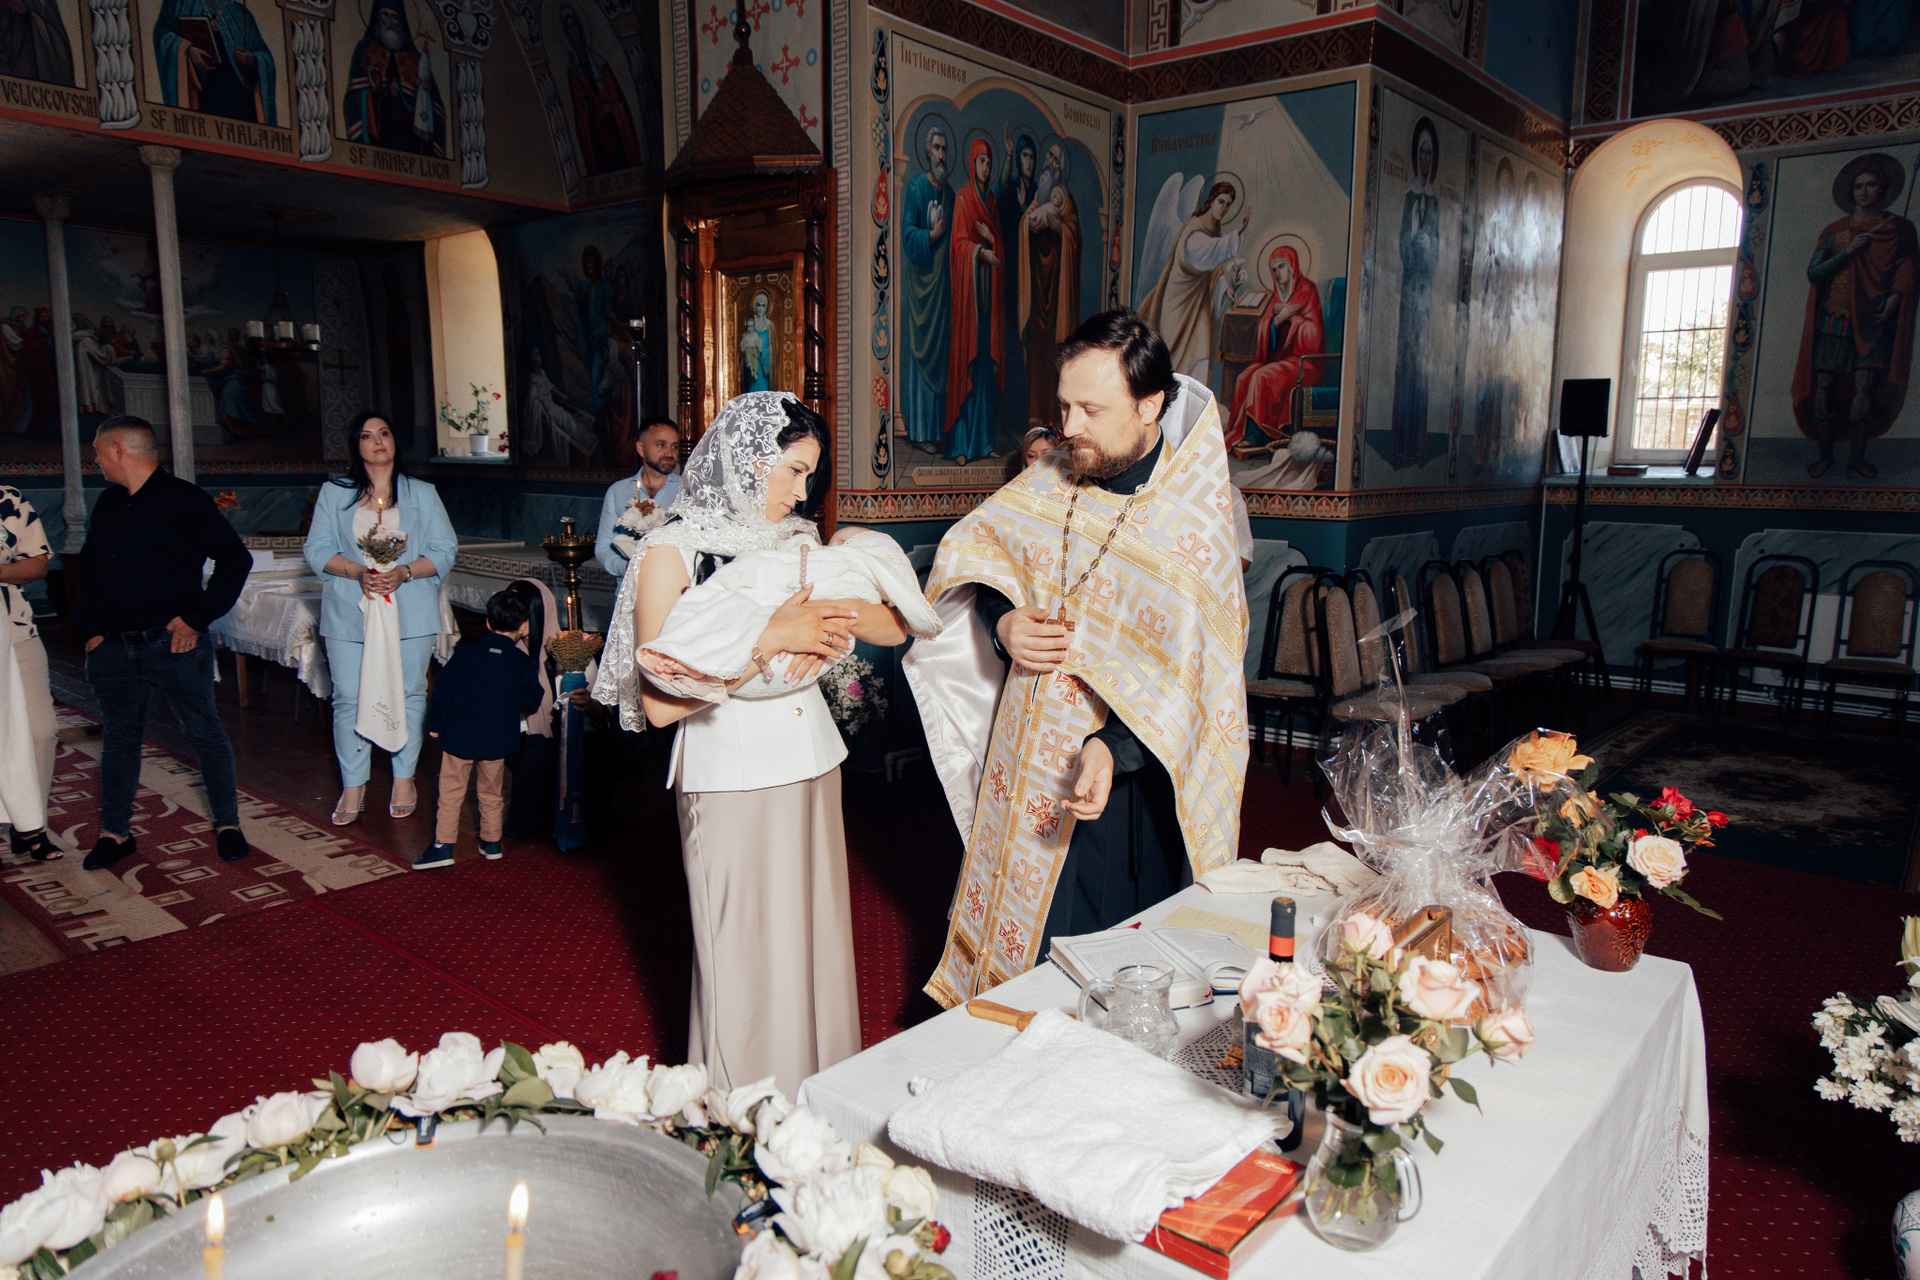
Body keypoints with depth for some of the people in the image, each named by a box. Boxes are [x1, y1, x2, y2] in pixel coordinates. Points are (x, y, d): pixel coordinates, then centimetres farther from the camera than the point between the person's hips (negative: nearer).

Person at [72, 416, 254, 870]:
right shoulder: (107, 504, 13)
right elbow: (88, 568, 23)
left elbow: (236, 559, -10)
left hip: (174, 644, -6)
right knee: (118, 737, 11)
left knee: (204, 731, 2)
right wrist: (89, 628, 11)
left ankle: (227, 824, 13)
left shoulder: (183, 499, -6)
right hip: (114, 649, 6)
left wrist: (196, 619, -12)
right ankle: (115, 832, 22)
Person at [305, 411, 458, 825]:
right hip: (350, 613, 0)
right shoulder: (333, 494, 10)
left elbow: (445, 551, 3)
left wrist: (403, 572, -13)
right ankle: (353, 787, 11)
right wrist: (358, 572, -14)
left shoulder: (422, 494, 9)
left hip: (410, 614, 0)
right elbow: (317, 550, 4)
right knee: (349, 698, 0)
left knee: (408, 694, 4)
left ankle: (404, 780, 17)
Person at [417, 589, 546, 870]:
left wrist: (435, 725, 11)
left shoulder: (465, 652, -1)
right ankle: (491, 843, 25)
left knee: (451, 791, 8)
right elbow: (533, 700, -1)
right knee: (491, 793, 16)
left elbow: (441, 690, 1)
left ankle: (443, 845, 6)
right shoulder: (524, 662, -4)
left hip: (458, 735, -1)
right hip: (498, 740, 1)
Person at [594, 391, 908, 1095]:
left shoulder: (800, 539, 9)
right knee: (746, 955, 4)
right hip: (731, 773, -6)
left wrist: (834, 615, -12)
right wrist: (769, 639, -21)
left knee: (817, 936, 13)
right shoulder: (674, 550, -8)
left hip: (812, 758, 6)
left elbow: (900, 626, 9)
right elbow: (659, 703, -19)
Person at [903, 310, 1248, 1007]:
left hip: (1126, 770, -5)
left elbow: (1185, 669, -19)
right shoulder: (1050, 482, 0)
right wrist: (1002, 623, -9)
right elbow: (971, 553, 11)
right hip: (1025, 756, 5)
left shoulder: (1194, 525, -15)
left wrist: (1112, 748, -34)